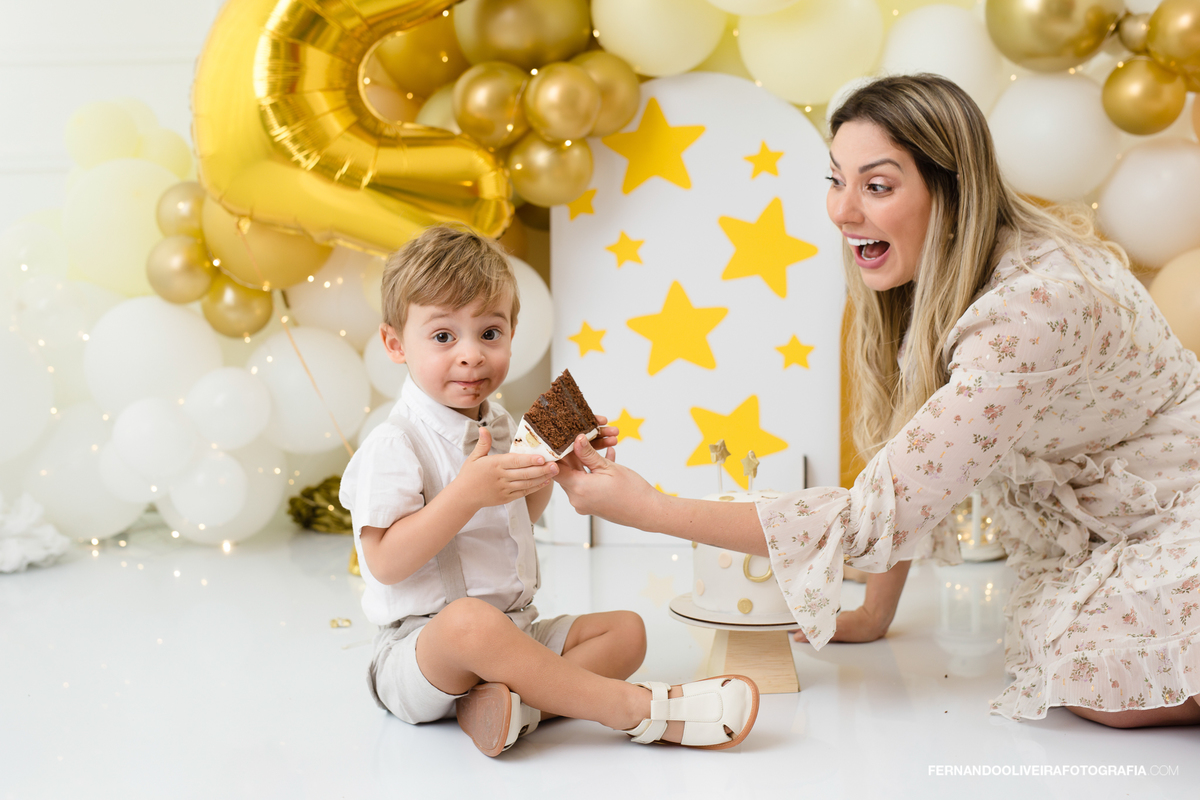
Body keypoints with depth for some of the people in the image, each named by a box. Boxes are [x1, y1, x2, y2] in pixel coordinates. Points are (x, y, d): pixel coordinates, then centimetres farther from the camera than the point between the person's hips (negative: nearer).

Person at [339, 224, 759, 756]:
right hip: (420, 648, -8)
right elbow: (386, 563, -21)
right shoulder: (394, 444, -13)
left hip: (515, 631, 9)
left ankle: (503, 702, -28)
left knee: (626, 629, -3)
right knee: (470, 620, -40)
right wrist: (468, 492, -28)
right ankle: (637, 708, -33)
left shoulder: (499, 428, 12)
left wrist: (552, 467, 10)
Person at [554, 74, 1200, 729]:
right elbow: (907, 479, 2)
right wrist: (875, 614, -1)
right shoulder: (931, 280, -7)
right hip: (1094, 535, 7)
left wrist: (651, 509, -35)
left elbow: (879, 515, -35)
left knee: (1099, 685, -30)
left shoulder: (1034, 306, -34)